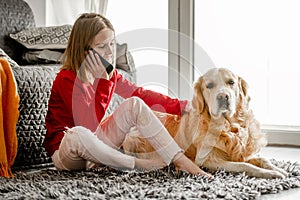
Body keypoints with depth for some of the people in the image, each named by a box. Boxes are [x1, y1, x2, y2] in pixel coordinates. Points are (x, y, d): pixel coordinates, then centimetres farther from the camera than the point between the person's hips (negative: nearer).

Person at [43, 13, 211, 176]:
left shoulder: (109, 74, 1)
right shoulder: (67, 79, -22)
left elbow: (141, 94, 9)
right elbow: (90, 125, -30)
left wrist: (183, 106, 2)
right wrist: (102, 80, -32)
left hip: (94, 143, 7)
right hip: (64, 150, -7)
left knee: (135, 104, -8)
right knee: (77, 134, -42)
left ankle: (180, 160, -16)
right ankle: (137, 163, -23)